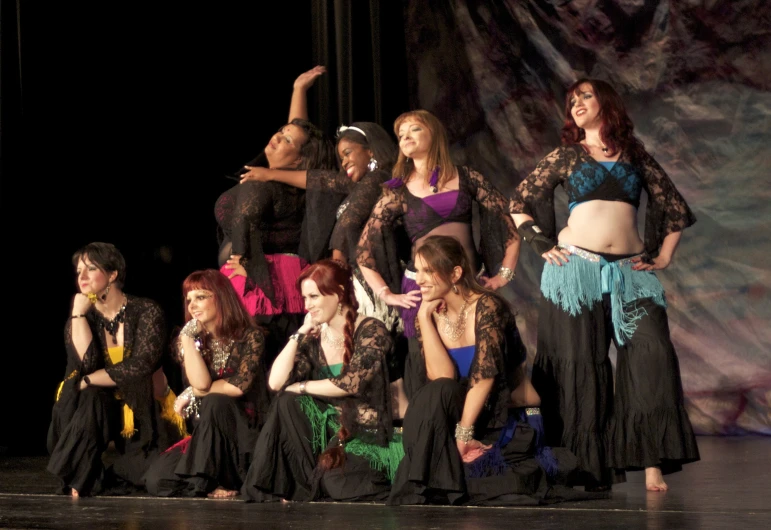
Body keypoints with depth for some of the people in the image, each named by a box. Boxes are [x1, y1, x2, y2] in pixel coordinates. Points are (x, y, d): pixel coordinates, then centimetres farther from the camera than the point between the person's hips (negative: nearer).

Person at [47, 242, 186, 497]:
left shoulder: (146, 311, -11)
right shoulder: (80, 321, 0)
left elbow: (140, 365, -22)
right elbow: (86, 364, -18)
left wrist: (87, 382, -20)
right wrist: (79, 313, -15)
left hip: (146, 411, -2)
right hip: (104, 408, 2)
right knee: (86, 401, -35)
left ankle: (112, 475, 11)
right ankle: (80, 477, -18)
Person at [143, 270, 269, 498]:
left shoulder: (250, 337, -5)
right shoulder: (192, 340, 5)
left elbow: (239, 386, -17)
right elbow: (200, 383, -13)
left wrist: (193, 394, -11)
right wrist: (187, 337, -13)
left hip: (245, 432, -4)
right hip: (205, 434, 4)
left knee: (214, 403, -35)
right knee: (157, 479, -18)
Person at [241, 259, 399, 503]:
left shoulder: (371, 330, -8)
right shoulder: (314, 339, 7)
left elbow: (351, 382, -19)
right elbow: (276, 382, -4)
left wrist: (301, 387, -8)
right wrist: (300, 334, -4)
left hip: (366, 435, -5)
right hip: (331, 431, 5)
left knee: (335, 484, -30)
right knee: (286, 403, -19)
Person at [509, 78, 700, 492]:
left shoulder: (635, 155, 14)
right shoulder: (566, 156, 11)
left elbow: (674, 206, 17)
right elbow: (520, 201, 12)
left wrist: (664, 255, 8)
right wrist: (541, 245, 2)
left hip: (629, 270, 1)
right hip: (576, 268, -1)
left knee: (652, 353, -13)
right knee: (580, 362, -2)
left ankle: (652, 460, -14)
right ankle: (585, 461, 2)